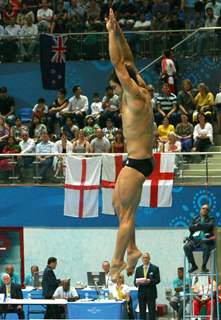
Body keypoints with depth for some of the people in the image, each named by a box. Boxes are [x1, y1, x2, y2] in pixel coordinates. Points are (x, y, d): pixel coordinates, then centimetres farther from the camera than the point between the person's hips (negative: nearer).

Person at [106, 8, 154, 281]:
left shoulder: (136, 96, -18)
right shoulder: (142, 91, 5)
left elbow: (119, 64, -23)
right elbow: (128, 62, 13)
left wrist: (112, 32, -22)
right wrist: (117, 32, 9)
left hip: (137, 163, -10)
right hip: (138, 160, 10)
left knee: (126, 213, -2)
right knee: (119, 204, 18)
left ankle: (118, 263, 5)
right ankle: (132, 250, 21)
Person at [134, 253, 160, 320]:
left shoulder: (155, 268, 3)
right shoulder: (138, 269, 13)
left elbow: (157, 280, -5)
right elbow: (135, 281, 10)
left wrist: (149, 281, -20)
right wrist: (138, 282, -13)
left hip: (151, 293, -3)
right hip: (141, 293, 3)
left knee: (152, 311, -4)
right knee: (142, 312, 3)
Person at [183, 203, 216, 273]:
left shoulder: (211, 219, 11)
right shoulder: (195, 219, 18)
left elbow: (209, 226, -11)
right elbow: (190, 228, 1)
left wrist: (198, 225, -5)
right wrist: (203, 227, -5)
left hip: (206, 240, -3)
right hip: (195, 239, 3)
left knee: (206, 247, -38)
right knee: (186, 247, -25)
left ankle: (204, 266, -22)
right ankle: (193, 265, -13)